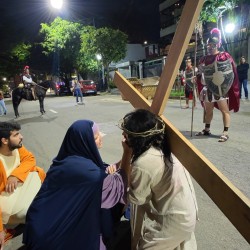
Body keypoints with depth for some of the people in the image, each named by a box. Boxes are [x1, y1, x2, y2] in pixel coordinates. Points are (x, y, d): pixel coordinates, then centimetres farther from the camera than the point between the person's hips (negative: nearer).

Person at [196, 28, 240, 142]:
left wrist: (225, 85, -14)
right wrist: (196, 78, 4)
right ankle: (207, 130, 28)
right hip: (208, 89, 6)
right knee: (208, 110, 15)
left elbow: (231, 73, -8)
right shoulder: (204, 59, 9)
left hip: (221, 89, -6)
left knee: (224, 110, 0)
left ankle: (225, 132, 5)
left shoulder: (224, 56, -7)